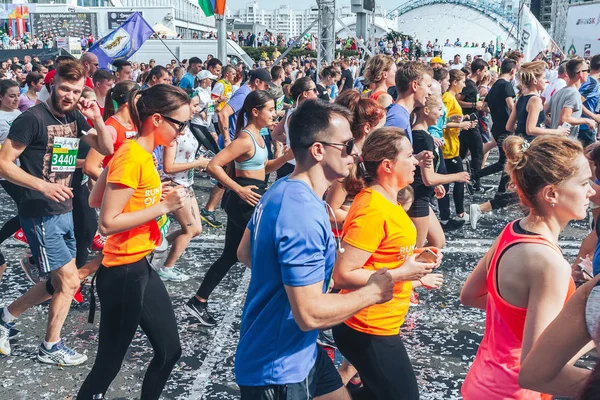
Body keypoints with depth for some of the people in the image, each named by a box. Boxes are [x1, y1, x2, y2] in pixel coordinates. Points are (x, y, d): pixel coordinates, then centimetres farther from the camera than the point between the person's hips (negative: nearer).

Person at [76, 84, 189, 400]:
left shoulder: (143, 154, 7)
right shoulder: (131, 157, -21)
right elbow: (107, 223, -24)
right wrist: (164, 206, -21)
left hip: (141, 267, 10)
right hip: (123, 273, -10)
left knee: (170, 349, 18)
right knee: (108, 365, 6)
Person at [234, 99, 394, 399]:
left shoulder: (281, 190, 1)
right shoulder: (304, 214, -30)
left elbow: (245, 253, 14)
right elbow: (310, 314, -30)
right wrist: (372, 292, -17)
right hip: (278, 369, -9)